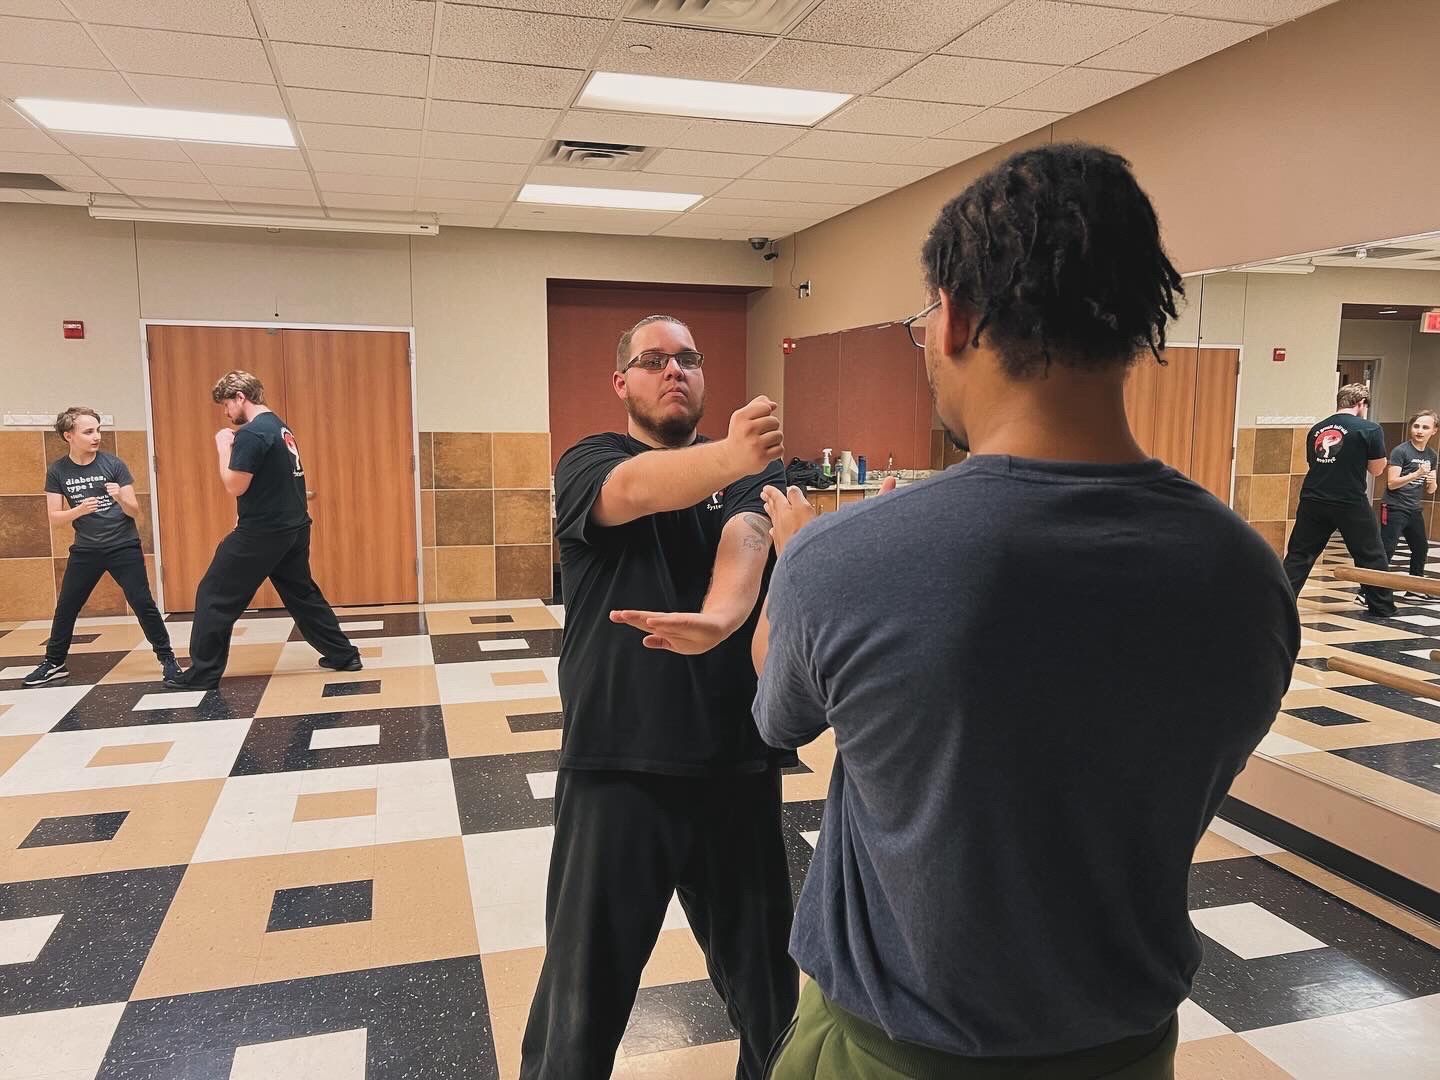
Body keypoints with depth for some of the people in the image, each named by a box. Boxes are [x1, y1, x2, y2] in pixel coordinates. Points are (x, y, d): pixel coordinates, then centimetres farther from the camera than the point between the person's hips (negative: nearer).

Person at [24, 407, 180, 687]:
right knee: (65, 608, 11)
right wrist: (79, 510, -24)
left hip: (124, 547, -2)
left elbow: (135, 511, -6)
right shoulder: (57, 471, -3)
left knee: (142, 604, -8)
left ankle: (167, 658, 1)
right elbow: (54, 518, -4)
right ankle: (54, 663, 28)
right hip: (85, 550, 3)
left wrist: (120, 499, -27)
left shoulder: (113, 464, -8)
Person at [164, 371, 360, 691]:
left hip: (261, 533, -9)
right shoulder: (279, 428, 13)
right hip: (293, 527, 9)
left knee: (215, 596, 2)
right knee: (302, 594, 19)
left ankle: (202, 674, 7)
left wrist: (223, 447, -6)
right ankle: (343, 655, 20)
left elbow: (234, 486, -17)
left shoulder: (251, 434, -17)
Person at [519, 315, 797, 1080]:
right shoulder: (589, 463, 0)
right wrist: (727, 456, -45)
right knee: (587, 974, 9)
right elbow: (637, 490, -25)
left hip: (735, 760, 2)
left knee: (761, 965, 16)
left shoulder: (750, 470, 5)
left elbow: (747, 539, -18)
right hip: (615, 761, -2)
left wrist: (718, 619, -40)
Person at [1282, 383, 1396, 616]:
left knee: (1299, 553, 9)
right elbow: (1377, 469, 1)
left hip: (1313, 501, 3)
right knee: (1371, 556, 12)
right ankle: (1382, 606, 19)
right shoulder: (1369, 429, -4)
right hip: (1351, 504, -3)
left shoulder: (1316, 429, 10)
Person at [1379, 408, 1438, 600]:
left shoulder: (1431, 455, 8)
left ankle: (1414, 590, 30)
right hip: (1394, 509, -8)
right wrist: (1417, 474, -27)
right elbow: (1392, 483, -18)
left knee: (1421, 548, 17)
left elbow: (1431, 490, 12)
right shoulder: (1400, 451, -11)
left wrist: (1431, 482, -10)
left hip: (1414, 510, 8)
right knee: (1386, 551, -14)